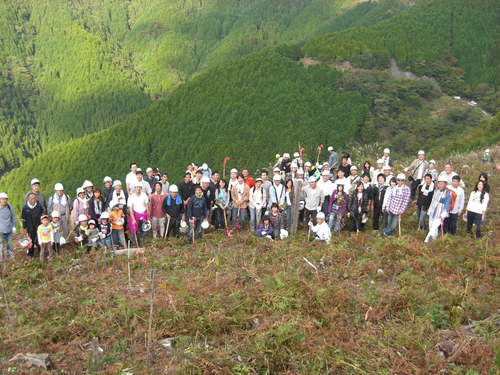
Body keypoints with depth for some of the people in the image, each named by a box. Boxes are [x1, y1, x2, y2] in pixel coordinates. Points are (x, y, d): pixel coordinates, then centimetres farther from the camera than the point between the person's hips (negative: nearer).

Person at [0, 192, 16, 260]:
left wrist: (13, 226, 10)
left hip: (9, 230, 3)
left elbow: (13, 217, 7)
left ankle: (10, 254, 36)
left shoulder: (9, 206, -5)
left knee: (10, 243, 16)